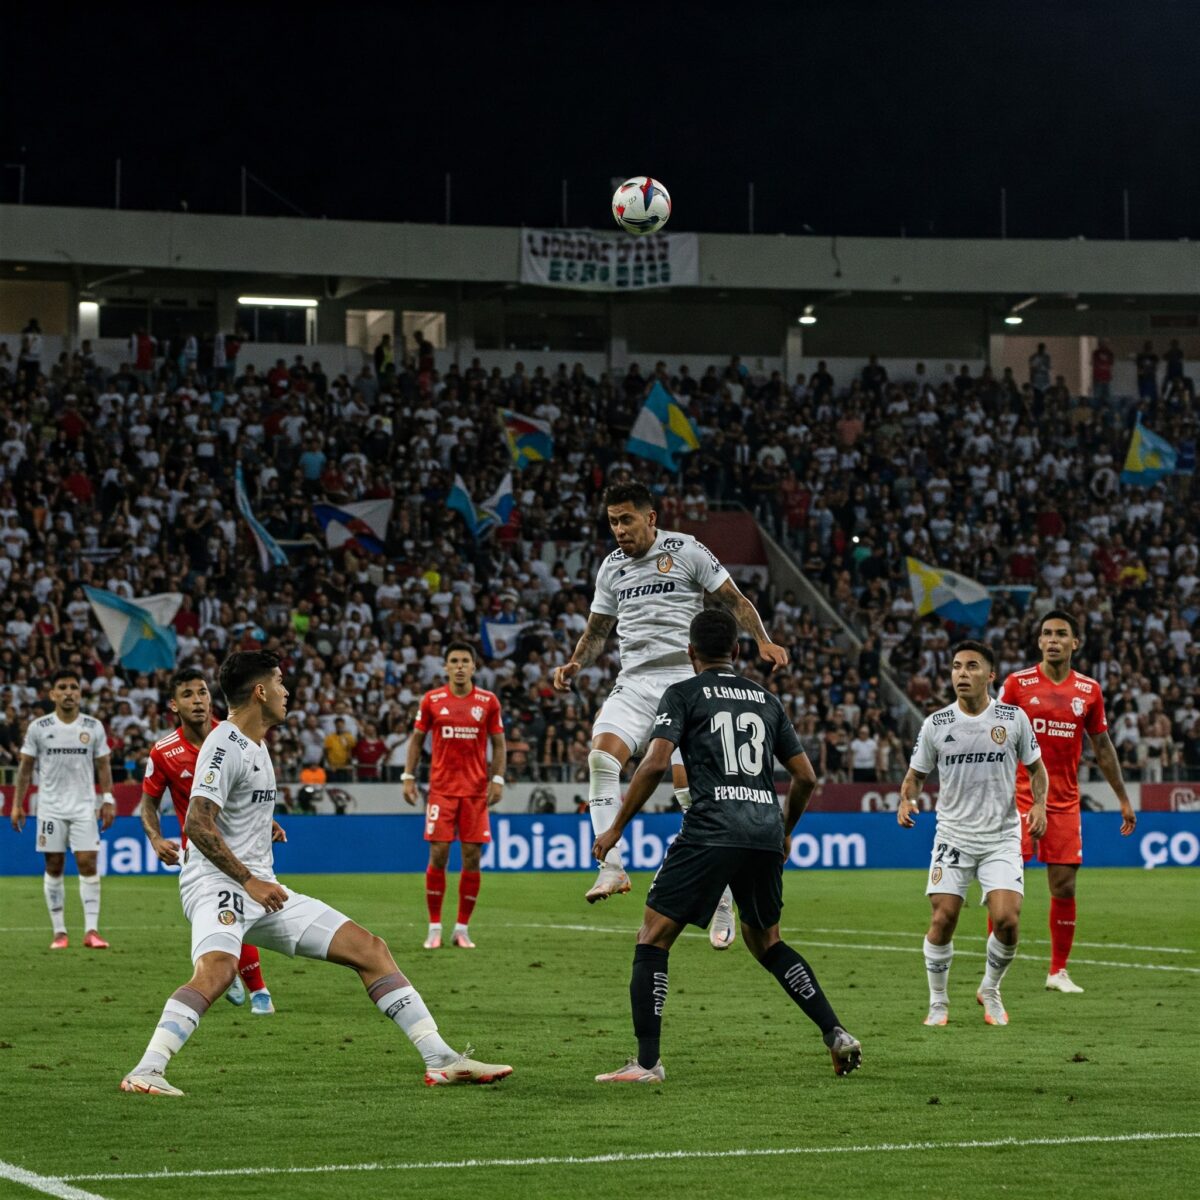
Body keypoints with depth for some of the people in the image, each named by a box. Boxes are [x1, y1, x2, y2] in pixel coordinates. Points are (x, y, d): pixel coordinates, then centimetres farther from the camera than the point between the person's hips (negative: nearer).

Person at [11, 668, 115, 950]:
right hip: (50, 807, 0)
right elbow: (25, 767, 6)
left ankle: (91, 930, -10)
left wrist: (107, 800, 0)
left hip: (84, 807, 0)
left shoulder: (93, 727, 3)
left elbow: (103, 765, 8)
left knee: (88, 864, -9)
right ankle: (59, 932, 8)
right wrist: (17, 804, 2)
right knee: (54, 866, 2)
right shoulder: (38, 727, 1)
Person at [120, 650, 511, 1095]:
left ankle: (439, 1059, 4)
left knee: (370, 949, 4)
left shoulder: (256, 744, 17)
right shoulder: (226, 745, -13)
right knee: (217, 970, -38)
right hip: (217, 882, -9)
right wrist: (249, 881, -21)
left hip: (260, 888, 9)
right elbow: (197, 824, -22)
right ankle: (146, 1071, -39)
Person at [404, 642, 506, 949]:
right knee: (438, 855, -5)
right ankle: (434, 928, 4)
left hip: (476, 790, 1)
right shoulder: (432, 700, 3)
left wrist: (498, 780, -2)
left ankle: (462, 929, 9)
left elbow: (498, 743, 8)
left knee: (472, 858, -1)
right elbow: (416, 739, 10)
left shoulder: (488, 702, 3)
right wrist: (409, 776, 3)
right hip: (441, 788, -1)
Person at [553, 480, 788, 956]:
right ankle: (611, 867, -21)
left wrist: (762, 640, -13)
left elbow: (735, 601, 2)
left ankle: (723, 897, 0)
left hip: (685, 680, -5)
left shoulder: (686, 551, 0)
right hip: (634, 681, 5)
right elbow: (597, 630, 23)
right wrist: (575, 663, 5)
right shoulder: (611, 568, 15)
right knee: (601, 755, -21)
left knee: (690, 786, -11)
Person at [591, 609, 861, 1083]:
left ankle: (647, 1062, -8)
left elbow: (656, 763, -7)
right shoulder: (766, 698, 21)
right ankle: (837, 1035, 15)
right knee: (765, 942, 24)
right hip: (766, 832, 5)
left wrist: (615, 828, 0)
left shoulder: (683, 694, 6)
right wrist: (785, 831, 36)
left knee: (652, 939, 2)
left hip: (711, 831, -5)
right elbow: (806, 776, 20)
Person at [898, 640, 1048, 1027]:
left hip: (1002, 838, 0)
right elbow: (916, 773, 10)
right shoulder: (935, 724, 0)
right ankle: (938, 1002, 11)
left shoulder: (1014, 718, -1)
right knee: (942, 919, -9)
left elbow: (1035, 767, 11)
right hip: (953, 833, 1)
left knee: (1006, 920, -14)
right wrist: (907, 799, -10)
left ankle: (990, 990, 14)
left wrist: (1039, 804, -7)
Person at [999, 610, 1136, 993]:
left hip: (1065, 802, 3)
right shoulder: (1017, 683, -2)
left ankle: (1058, 972, 14)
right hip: (1019, 798, -3)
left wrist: (1123, 798, 14)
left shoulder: (1089, 690, 6)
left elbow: (1102, 746, 14)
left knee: (1065, 887, 2)